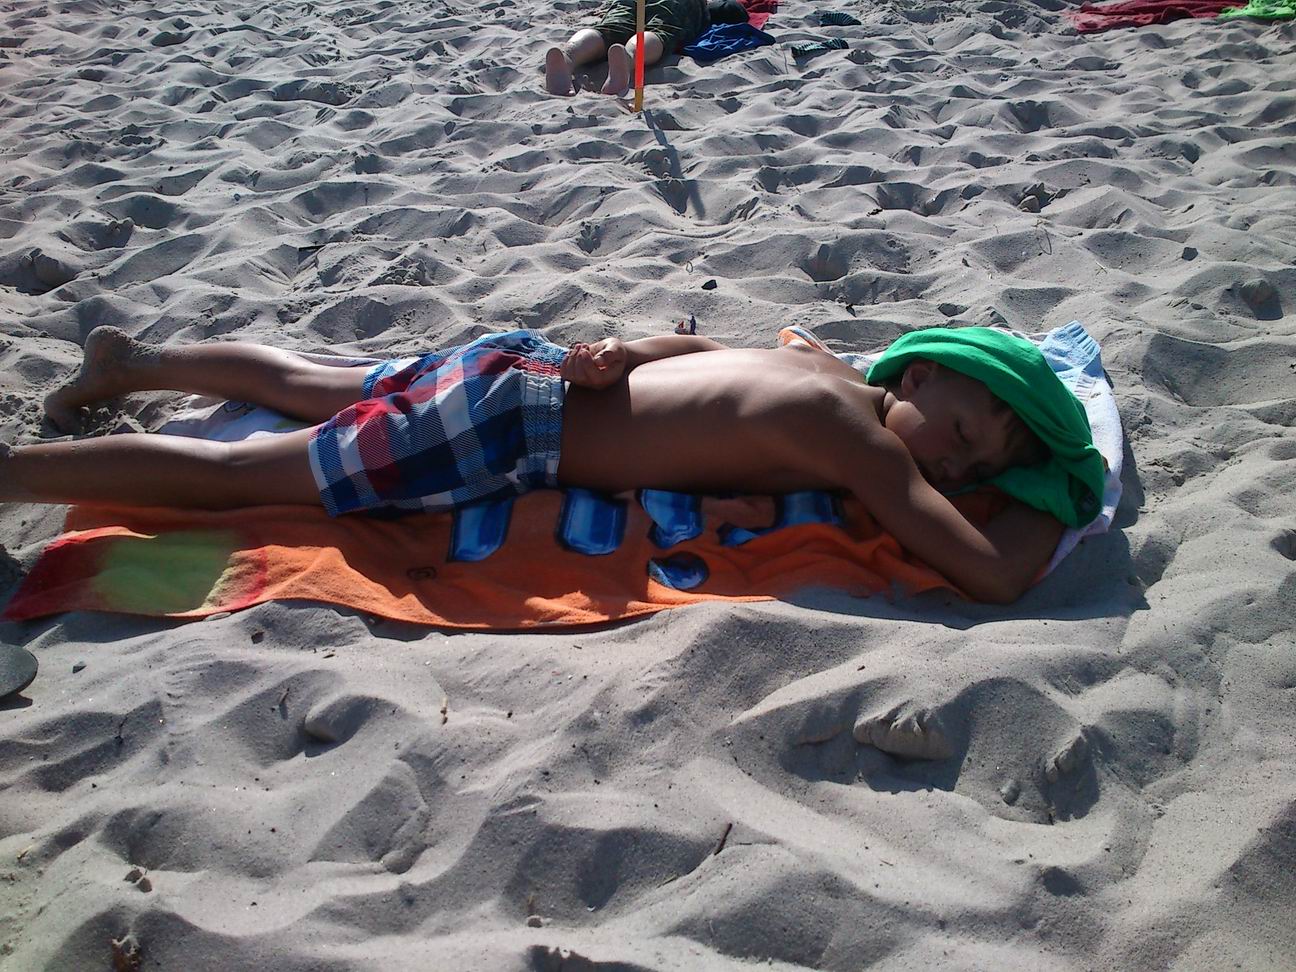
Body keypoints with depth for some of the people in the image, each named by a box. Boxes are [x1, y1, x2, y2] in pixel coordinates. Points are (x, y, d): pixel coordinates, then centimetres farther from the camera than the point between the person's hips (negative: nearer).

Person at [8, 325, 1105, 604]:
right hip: (507, 426, -9)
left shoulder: (823, 361, 7)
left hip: (518, 361, 9)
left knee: (312, 390, 27)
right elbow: (995, 573, -24)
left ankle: (133, 358, 47)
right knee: (235, 473, -1)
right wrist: (1055, 507, -5)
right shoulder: (856, 437, -20)